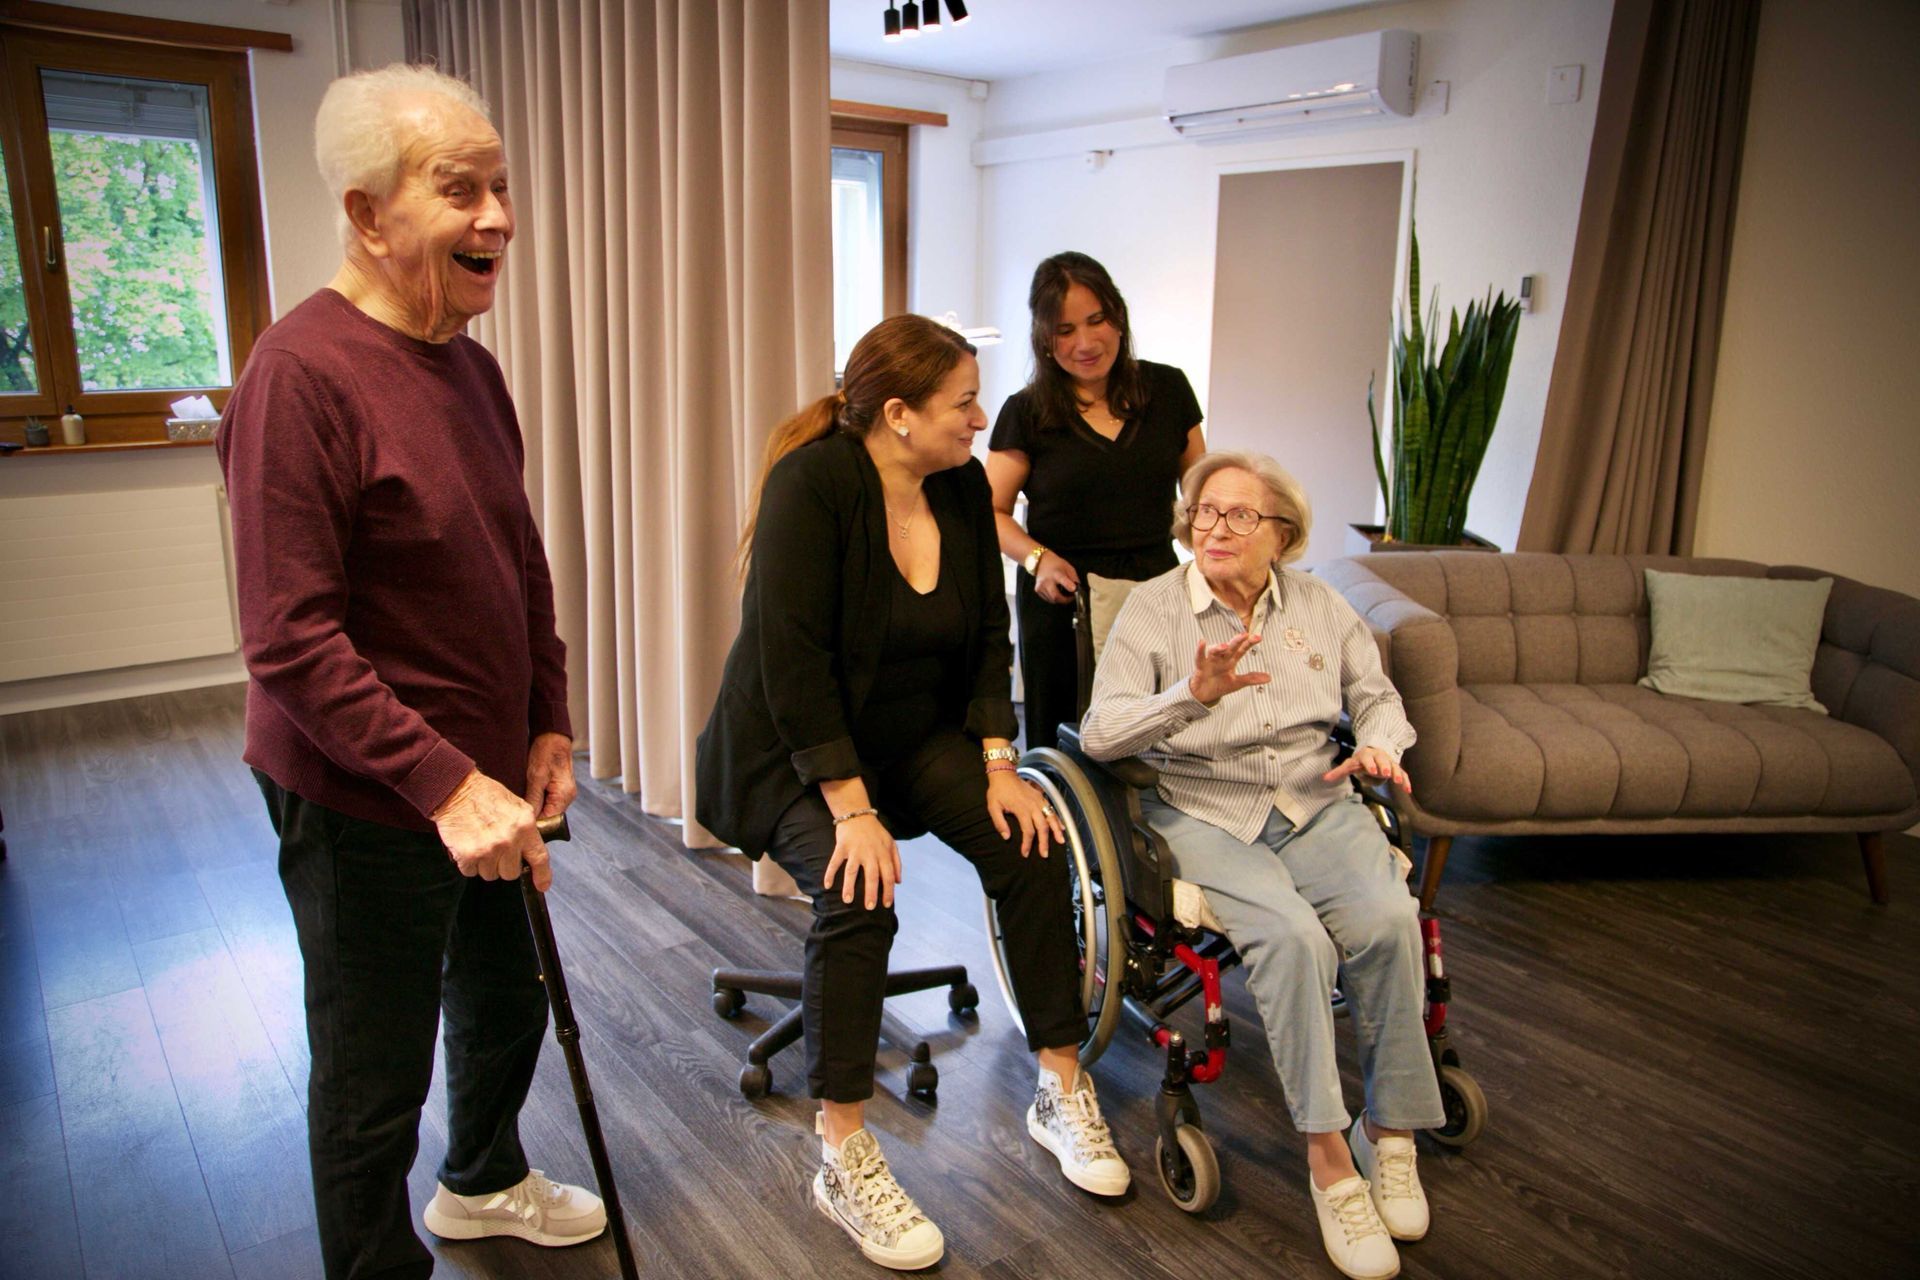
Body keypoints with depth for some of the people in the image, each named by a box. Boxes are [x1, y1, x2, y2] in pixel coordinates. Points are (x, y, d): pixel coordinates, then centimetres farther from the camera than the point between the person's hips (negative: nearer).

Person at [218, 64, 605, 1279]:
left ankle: (486, 1181, 53)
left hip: (485, 782, 9)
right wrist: (442, 782, -26)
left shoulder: (472, 367, 7)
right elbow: (290, 639, -23)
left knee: (510, 999, 26)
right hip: (363, 805, -9)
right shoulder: (304, 371, -20)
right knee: (375, 1085, 9)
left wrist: (547, 725, 7)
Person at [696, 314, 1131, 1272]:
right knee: (858, 897, -28)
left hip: (914, 731, 6)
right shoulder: (812, 483, -21)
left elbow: (988, 636, 2)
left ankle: (1061, 1093, 3)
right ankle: (844, 1161, -11)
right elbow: (791, 659, -26)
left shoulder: (963, 487, -2)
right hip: (794, 749, -6)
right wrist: (852, 810, -28)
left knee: (1028, 846, -13)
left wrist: (998, 766, -8)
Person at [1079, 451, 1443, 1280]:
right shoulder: (1153, 607, 0)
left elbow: (1379, 698, 19)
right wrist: (1195, 694, -28)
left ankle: (1390, 1131, -6)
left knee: (1388, 919, -26)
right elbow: (1100, 732, -11)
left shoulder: (1319, 605, 13)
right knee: (1291, 933, -31)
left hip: (1317, 804, 3)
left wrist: (1380, 746, -6)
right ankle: (1328, 1156, -16)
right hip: (1203, 810, -3)